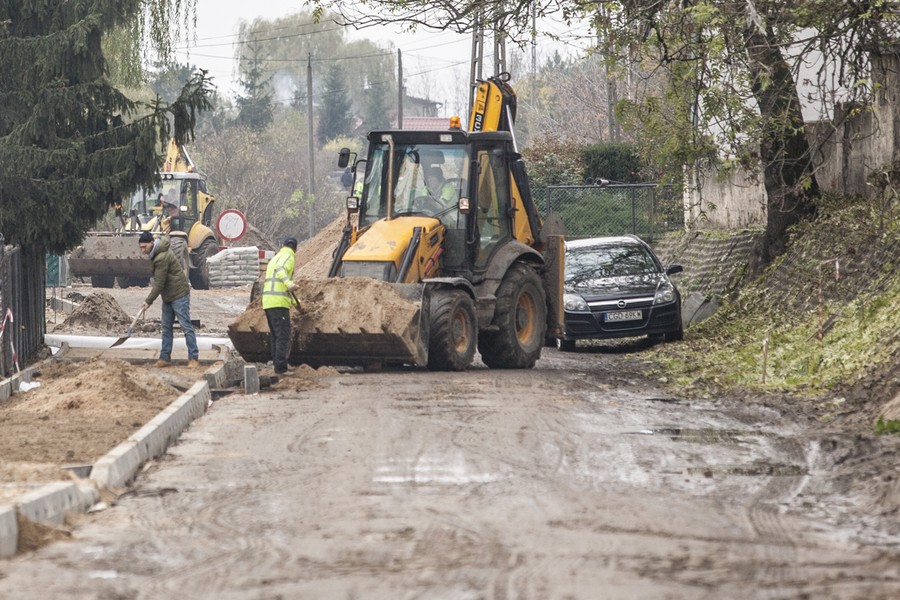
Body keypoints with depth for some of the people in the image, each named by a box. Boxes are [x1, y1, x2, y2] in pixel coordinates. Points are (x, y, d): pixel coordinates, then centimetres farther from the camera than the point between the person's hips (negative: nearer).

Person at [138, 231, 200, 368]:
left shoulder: (162, 258, -24)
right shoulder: (156, 254, 8)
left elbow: (159, 283, -22)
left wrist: (149, 301, -15)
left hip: (179, 295, -10)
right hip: (168, 297, 10)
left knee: (186, 326, -7)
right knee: (166, 328, 11)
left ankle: (194, 358, -6)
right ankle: (165, 358, 15)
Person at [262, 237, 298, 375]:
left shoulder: (275, 258, 26)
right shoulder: (288, 257, -1)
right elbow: (280, 270, -25)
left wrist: (294, 301, 48)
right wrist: (289, 284, -43)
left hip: (267, 301, 9)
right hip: (279, 302, -9)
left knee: (275, 335, 16)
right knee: (283, 336, -9)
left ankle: (277, 364, 21)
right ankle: (280, 367, -14)